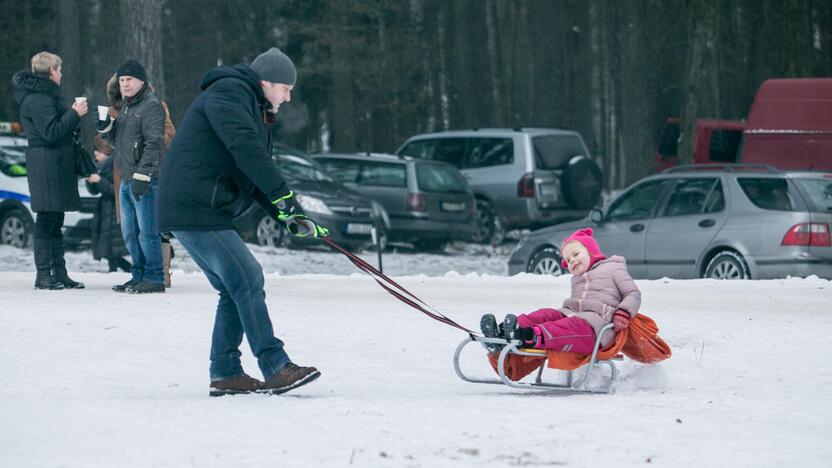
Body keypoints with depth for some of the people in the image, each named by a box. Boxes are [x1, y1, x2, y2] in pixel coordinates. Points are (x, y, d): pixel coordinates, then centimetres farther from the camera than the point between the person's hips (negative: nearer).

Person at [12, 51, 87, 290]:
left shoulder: (42, 94, 19)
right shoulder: (38, 98, -14)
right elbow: (51, 132, -20)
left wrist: (72, 114, 11)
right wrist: (74, 114, -13)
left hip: (54, 163, 11)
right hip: (47, 162, -11)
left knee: (54, 222, 12)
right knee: (47, 221, -9)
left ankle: (59, 273, 15)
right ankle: (43, 275, -8)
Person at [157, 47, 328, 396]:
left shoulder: (254, 111, 24)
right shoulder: (228, 92, -9)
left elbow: (256, 180, 22)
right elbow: (245, 148, -25)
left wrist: (290, 217, 8)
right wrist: (283, 195, -28)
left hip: (203, 211, 11)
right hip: (195, 210, -11)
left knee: (234, 289, 11)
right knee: (247, 279, -12)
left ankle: (225, 375, 14)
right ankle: (276, 369, -13)